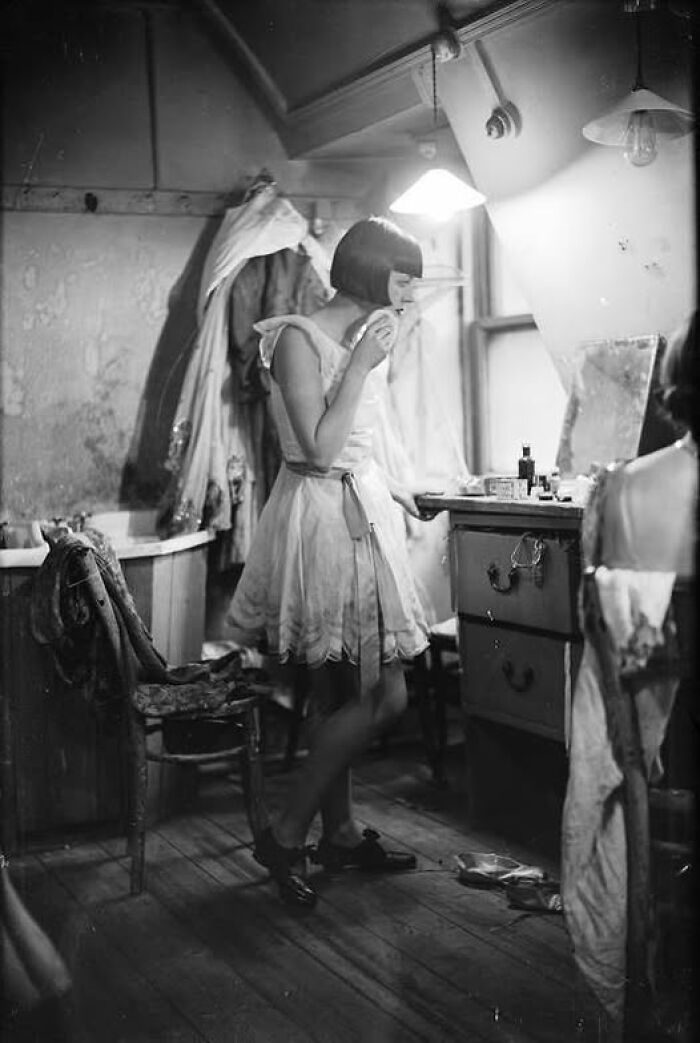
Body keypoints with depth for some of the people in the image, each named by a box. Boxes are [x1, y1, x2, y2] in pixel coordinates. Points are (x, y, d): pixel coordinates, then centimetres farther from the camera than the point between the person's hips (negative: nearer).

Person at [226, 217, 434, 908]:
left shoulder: (359, 339, 12)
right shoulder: (298, 339, -14)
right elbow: (319, 447, -21)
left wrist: (386, 486, 17)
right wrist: (362, 364, -19)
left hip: (359, 512, 9)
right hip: (322, 518, -9)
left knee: (335, 694, 15)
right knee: (385, 696, -9)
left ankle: (339, 834, 28)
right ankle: (285, 836, 3)